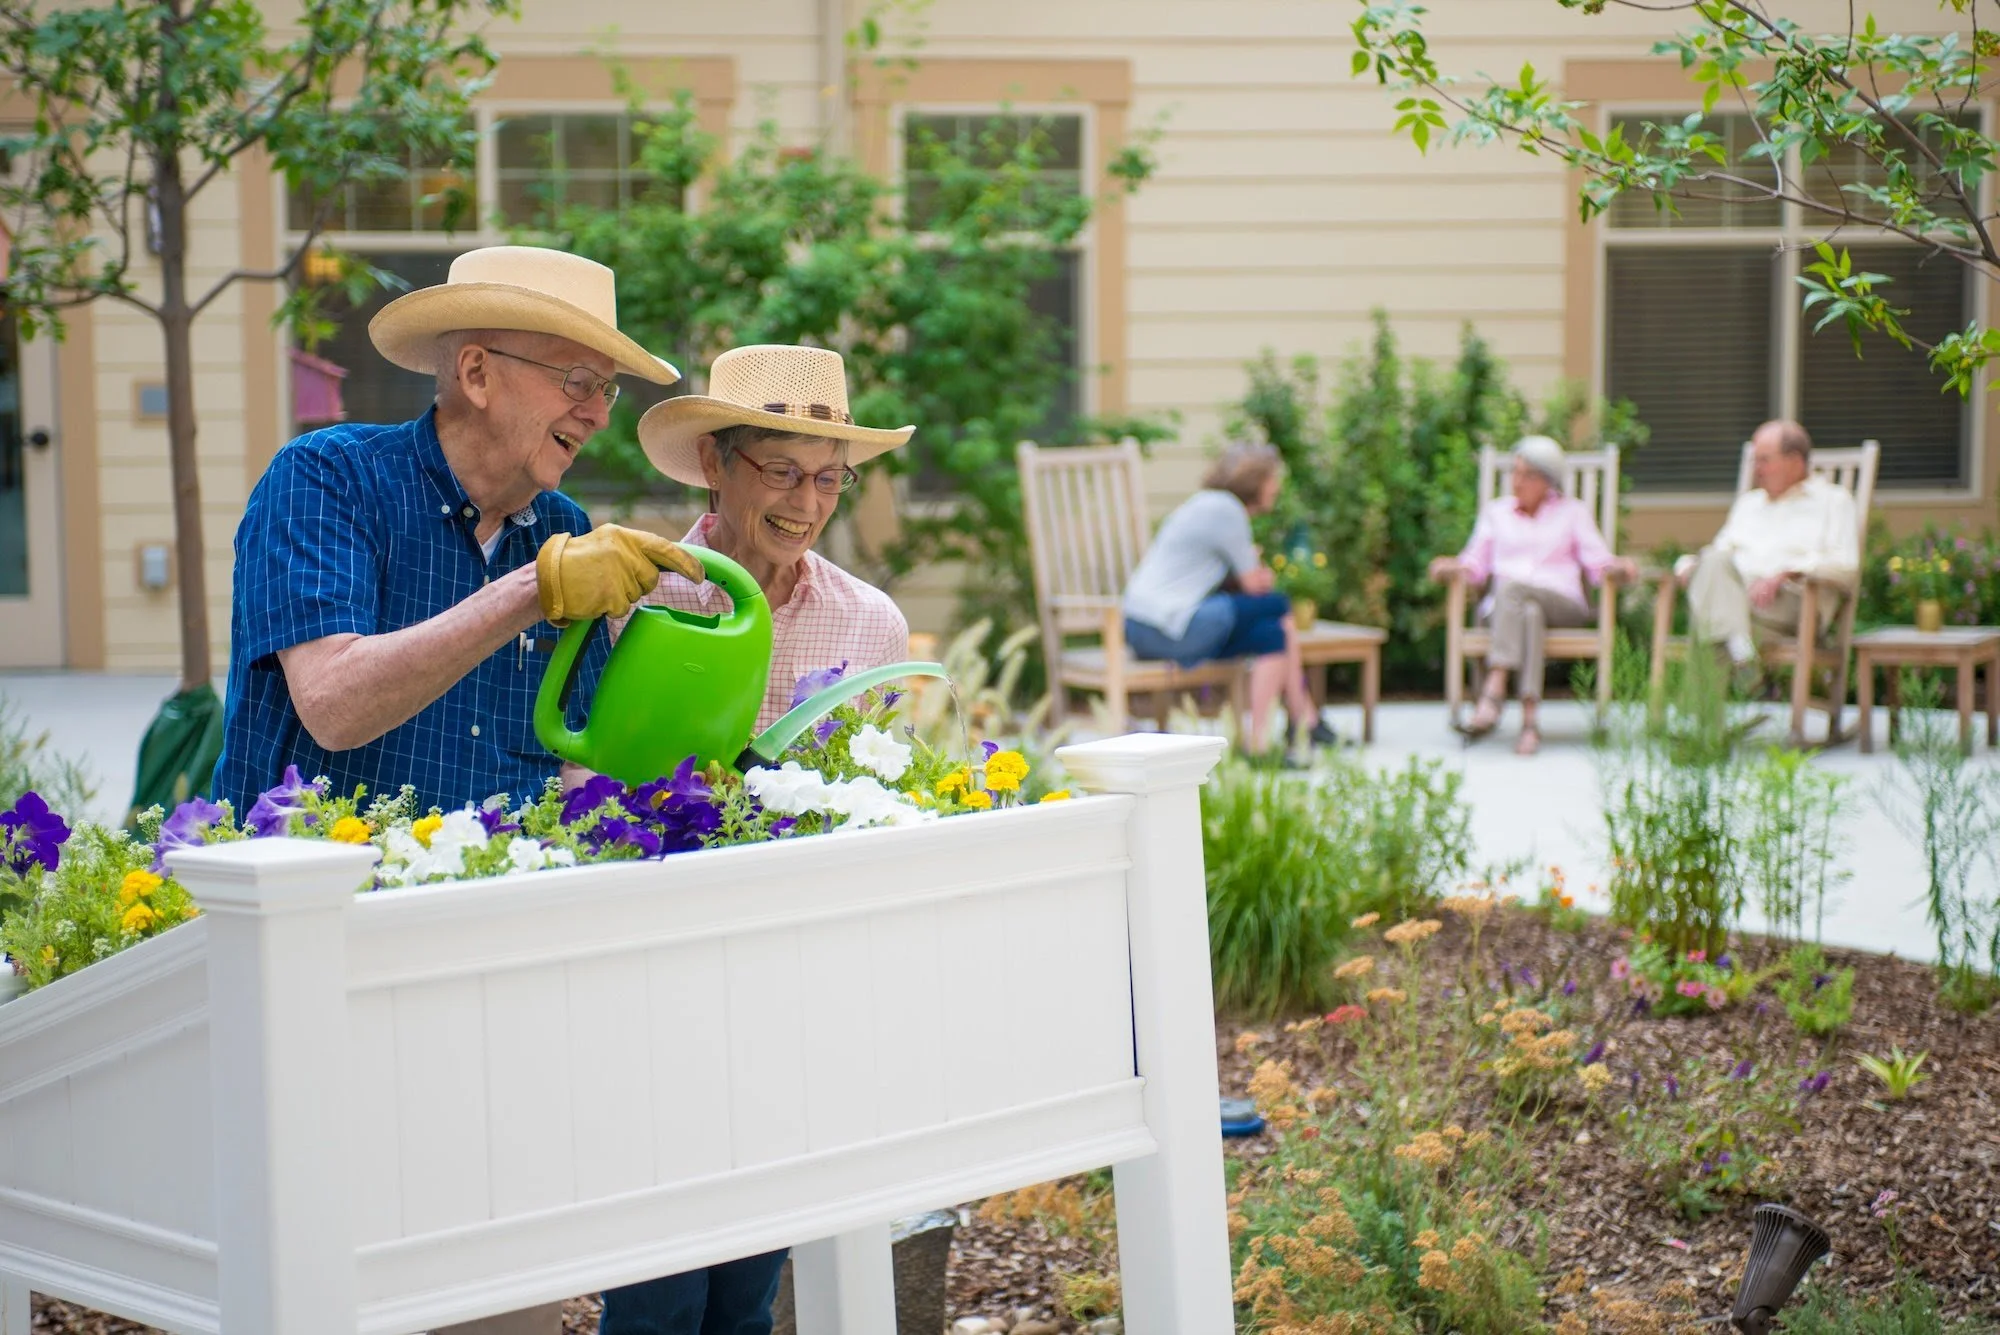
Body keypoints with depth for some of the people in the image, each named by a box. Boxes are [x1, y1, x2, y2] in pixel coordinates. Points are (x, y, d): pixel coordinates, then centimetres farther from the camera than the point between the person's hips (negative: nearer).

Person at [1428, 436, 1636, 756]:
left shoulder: (1573, 512, 21)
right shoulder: (1495, 511, 26)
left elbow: (1597, 565, 10)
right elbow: (1477, 565, 16)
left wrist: (1618, 567, -12)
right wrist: (1453, 566, -5)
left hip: (1563, 605, -1)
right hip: (1500, 605, 1)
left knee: (1512, 588, -36)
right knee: (1529, 613, -38)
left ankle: (1493, 693, -51)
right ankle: (1530, 720, -52)